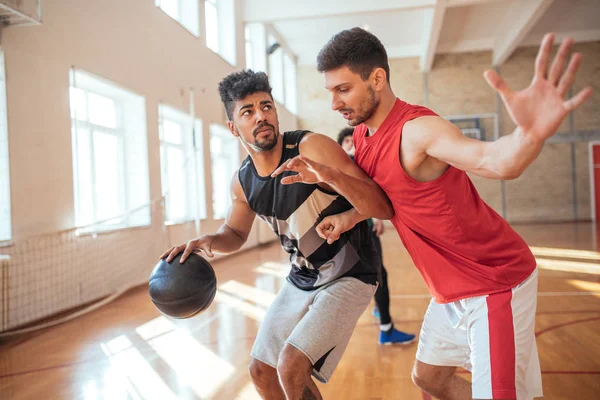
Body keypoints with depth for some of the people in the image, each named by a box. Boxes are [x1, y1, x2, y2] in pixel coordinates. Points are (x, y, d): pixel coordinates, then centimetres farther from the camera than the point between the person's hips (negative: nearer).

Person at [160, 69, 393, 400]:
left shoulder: (312, 148, -24)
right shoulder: (242, 181, -4)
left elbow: (383, 209, -28)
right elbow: (235, 232, 15)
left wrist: (330, 176, -45)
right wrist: (209, 241, -9)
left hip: (348, 278, -6)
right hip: (300, 281, 7)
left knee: (291, 365, -21)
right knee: (261, 371, 14)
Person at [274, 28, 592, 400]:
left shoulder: (417, 129, -26)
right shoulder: (362, 134, 1)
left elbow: (494, 160, -43)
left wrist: (531, 134, -65)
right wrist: (349, 217, -7)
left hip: (496, 283, -9)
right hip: (452, 289, 9)